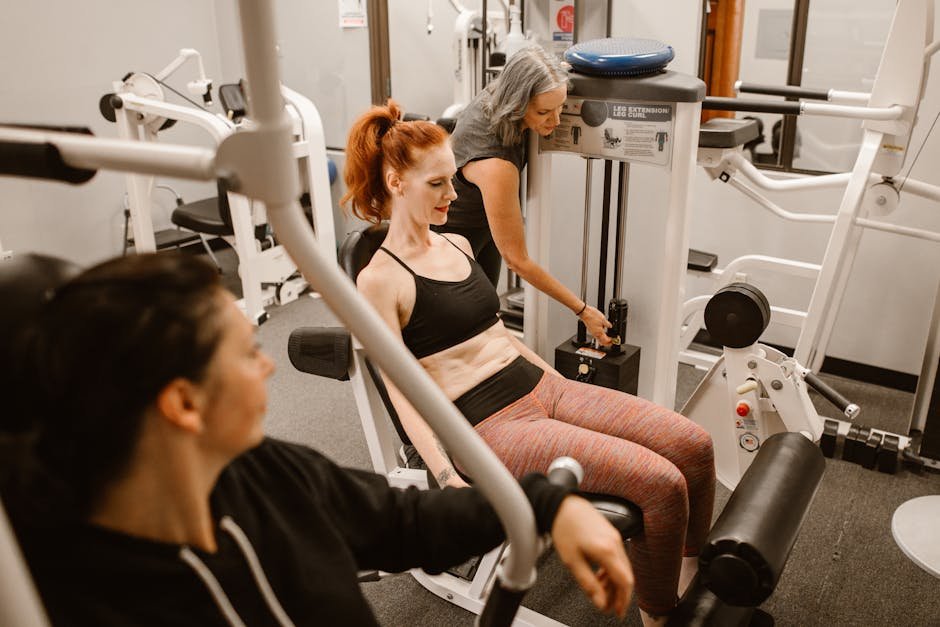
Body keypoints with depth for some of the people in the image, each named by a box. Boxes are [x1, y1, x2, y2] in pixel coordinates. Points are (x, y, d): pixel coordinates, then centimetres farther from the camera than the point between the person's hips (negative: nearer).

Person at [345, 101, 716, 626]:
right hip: (490, 426, -7)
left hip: (543, 386, 8)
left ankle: (696, 576, 21)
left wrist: (558, 377, 22)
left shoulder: (458, 245, 14)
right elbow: (403, 395, -13)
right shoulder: (380, 280, -9)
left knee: (693, 444, -4)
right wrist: (452, 482, -22)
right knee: (660, 482, -19)